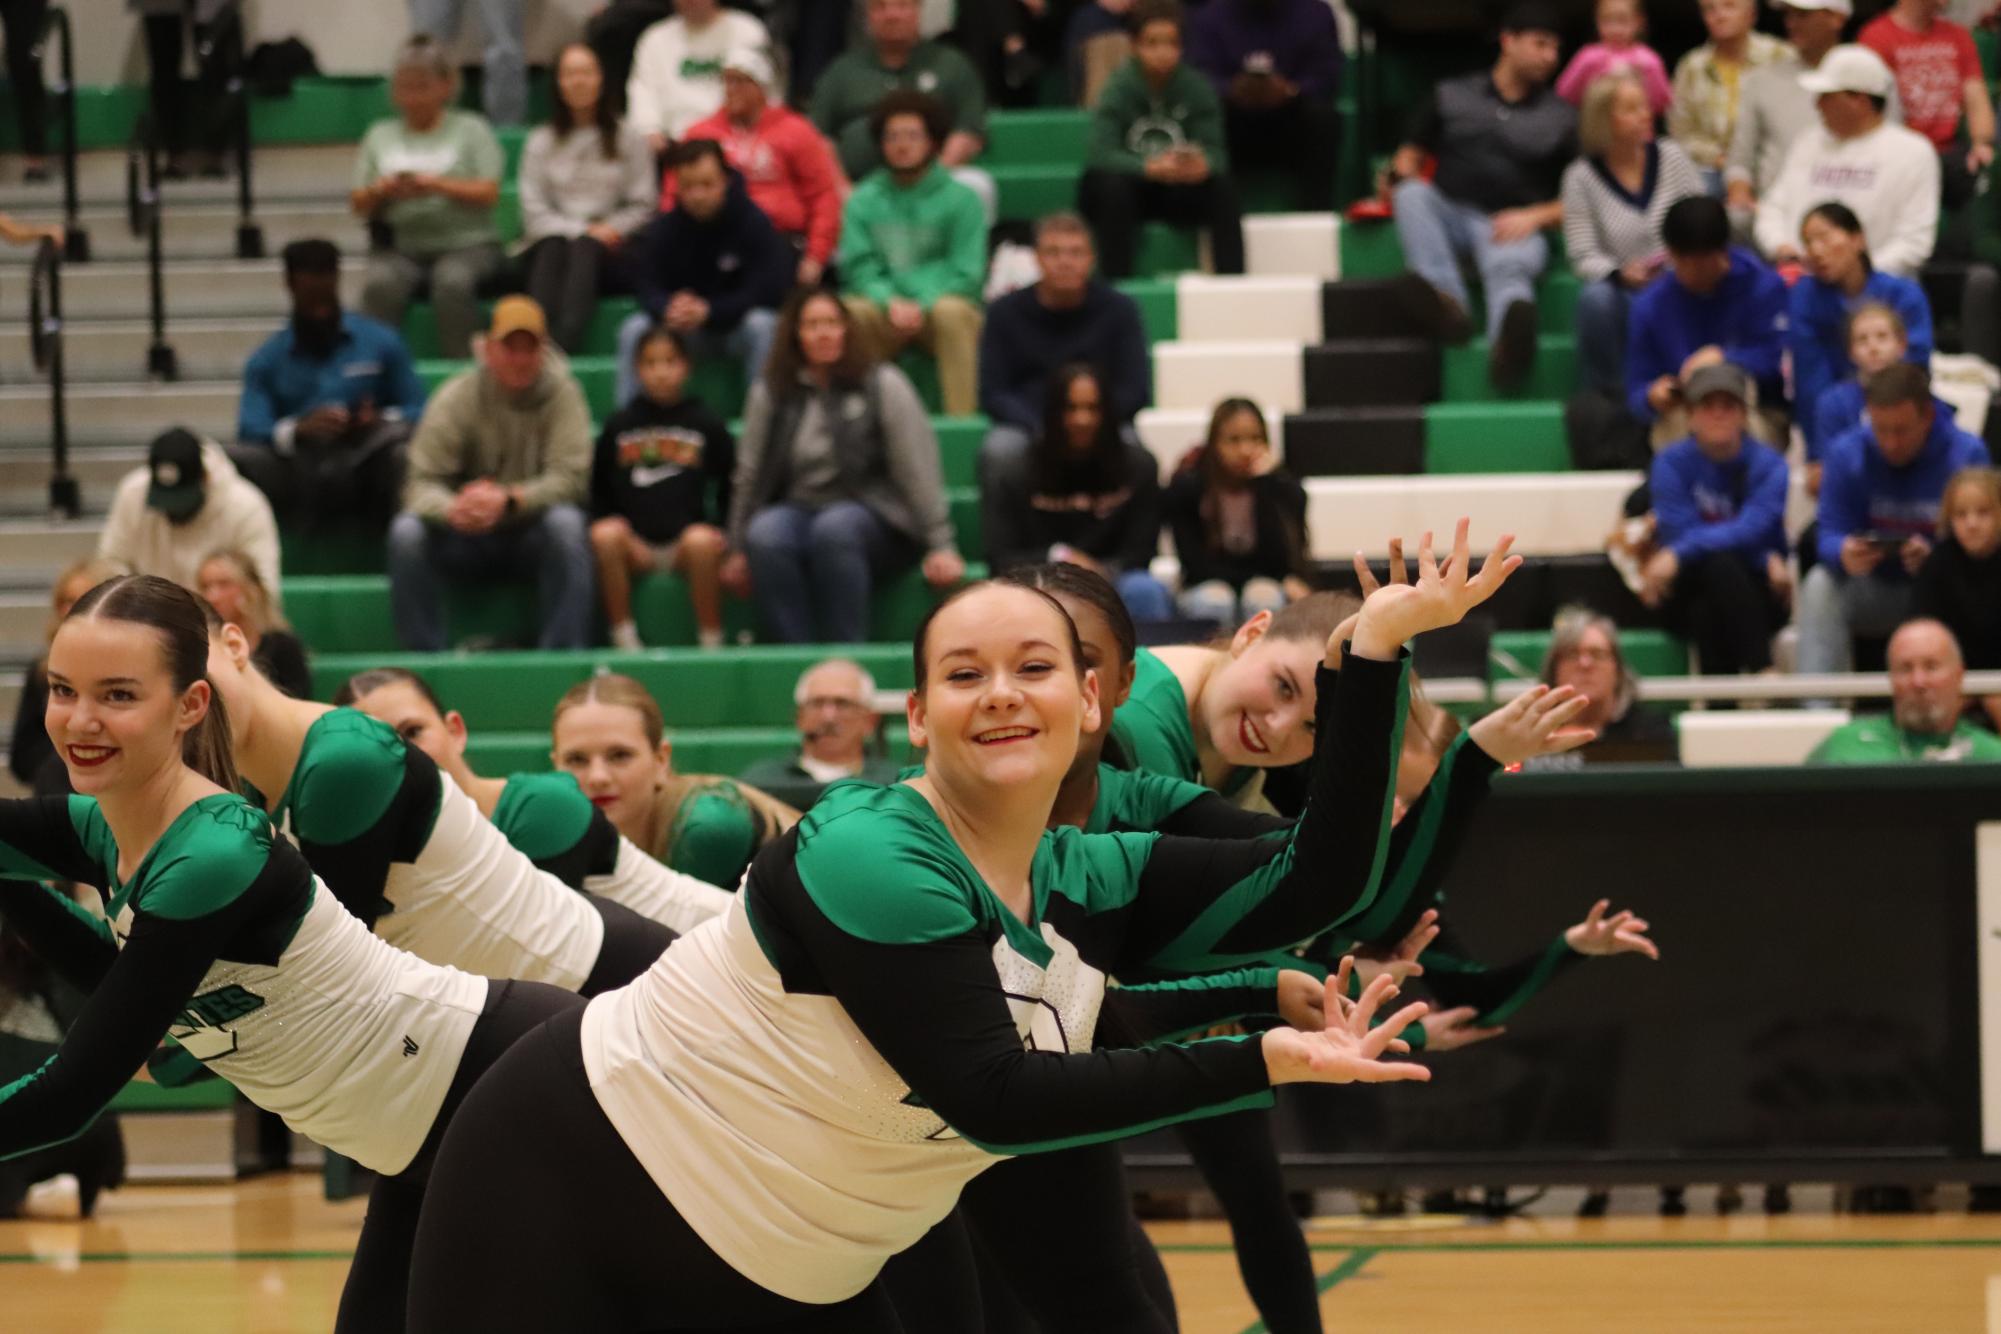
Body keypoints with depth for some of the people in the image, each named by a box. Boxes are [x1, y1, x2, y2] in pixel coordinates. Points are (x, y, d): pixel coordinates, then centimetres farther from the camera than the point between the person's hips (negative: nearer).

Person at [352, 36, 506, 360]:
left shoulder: (470, 130, 12)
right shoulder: (381, 136, 20)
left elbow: (489, 194, -1)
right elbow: (360, 206, 14)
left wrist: (437, 185, -16)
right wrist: (381, 193, -9)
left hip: (466, 244, -2)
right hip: (401, 247, 2)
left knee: (453, 281, -37)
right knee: (380, 284, -33)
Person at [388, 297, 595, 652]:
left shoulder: (561, 393, -6)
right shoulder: (456, 397, -5)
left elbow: (570, 478, -17)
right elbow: (423, 483, -12)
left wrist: (509, 499, -35)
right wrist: (451, 509, -37)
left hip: (531, 536, -1)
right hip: (467, 540, 1)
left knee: (566, 523, -34)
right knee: (406, 531, -28)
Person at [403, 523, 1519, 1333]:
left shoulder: (1088, 886, 0)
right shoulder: (872, 858, -23)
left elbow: (1316, 881, -8)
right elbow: (996, 1098, -28)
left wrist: (1379, 646, -13)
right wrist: (1264, 1063, -28)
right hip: (570, 1201, -8)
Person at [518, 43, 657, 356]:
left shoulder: (629, 140, 16)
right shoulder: (542, 142, 18)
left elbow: (642, 207, 9)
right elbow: (533, 210, 7)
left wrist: (610, 230, -11)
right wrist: (581, 230, -9)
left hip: (609, 254, -1)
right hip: (550, 243, 1)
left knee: (584, 249, -35)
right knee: (553, 248, -34)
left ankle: (564, 343, -60)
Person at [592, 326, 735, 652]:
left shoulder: (705, 424, 8)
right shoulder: (619, 426, 10)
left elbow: (730, 489, 12)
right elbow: (599, 494, 12)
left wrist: (722, 534, -2)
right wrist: (629, 543, -1)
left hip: (686, 541, -1)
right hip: (635, 545, 1)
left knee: (703, 541, -35)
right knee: (605, 535, -30)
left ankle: (711, 642, -22)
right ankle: (623, 639, -22)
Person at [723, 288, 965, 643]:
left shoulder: (883, 385, 0)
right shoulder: (770, 393, 9)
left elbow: (919, 468, -4)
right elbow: (749, 474, 12)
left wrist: (940, 546, -10)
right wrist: (737, 549, 9)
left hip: (874, 519, -2)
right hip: (800, 511, 2)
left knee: (834, 528, -37)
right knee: (765, 534, -32)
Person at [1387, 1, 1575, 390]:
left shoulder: (1560, 117, 18)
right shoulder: (1451, 96, 20)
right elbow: (1409, 155, 21)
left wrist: (1535, 216, -7)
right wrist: (1405, 176, -3)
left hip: (1512, 227, -3)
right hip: (1449, 215, 3)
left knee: (1509, 268, -38)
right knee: (1412, 194, -31)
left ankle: (1508, 344, -74)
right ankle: (1446, 298, -49)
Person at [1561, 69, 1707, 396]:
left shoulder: (1672, 158, 5)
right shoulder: (1581, 178, -1)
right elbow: (1583, 257, -6)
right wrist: (1621, 273, -26)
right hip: (1624, 294, -1)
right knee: (1596, 296, -35)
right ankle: (1605, 394, -21)